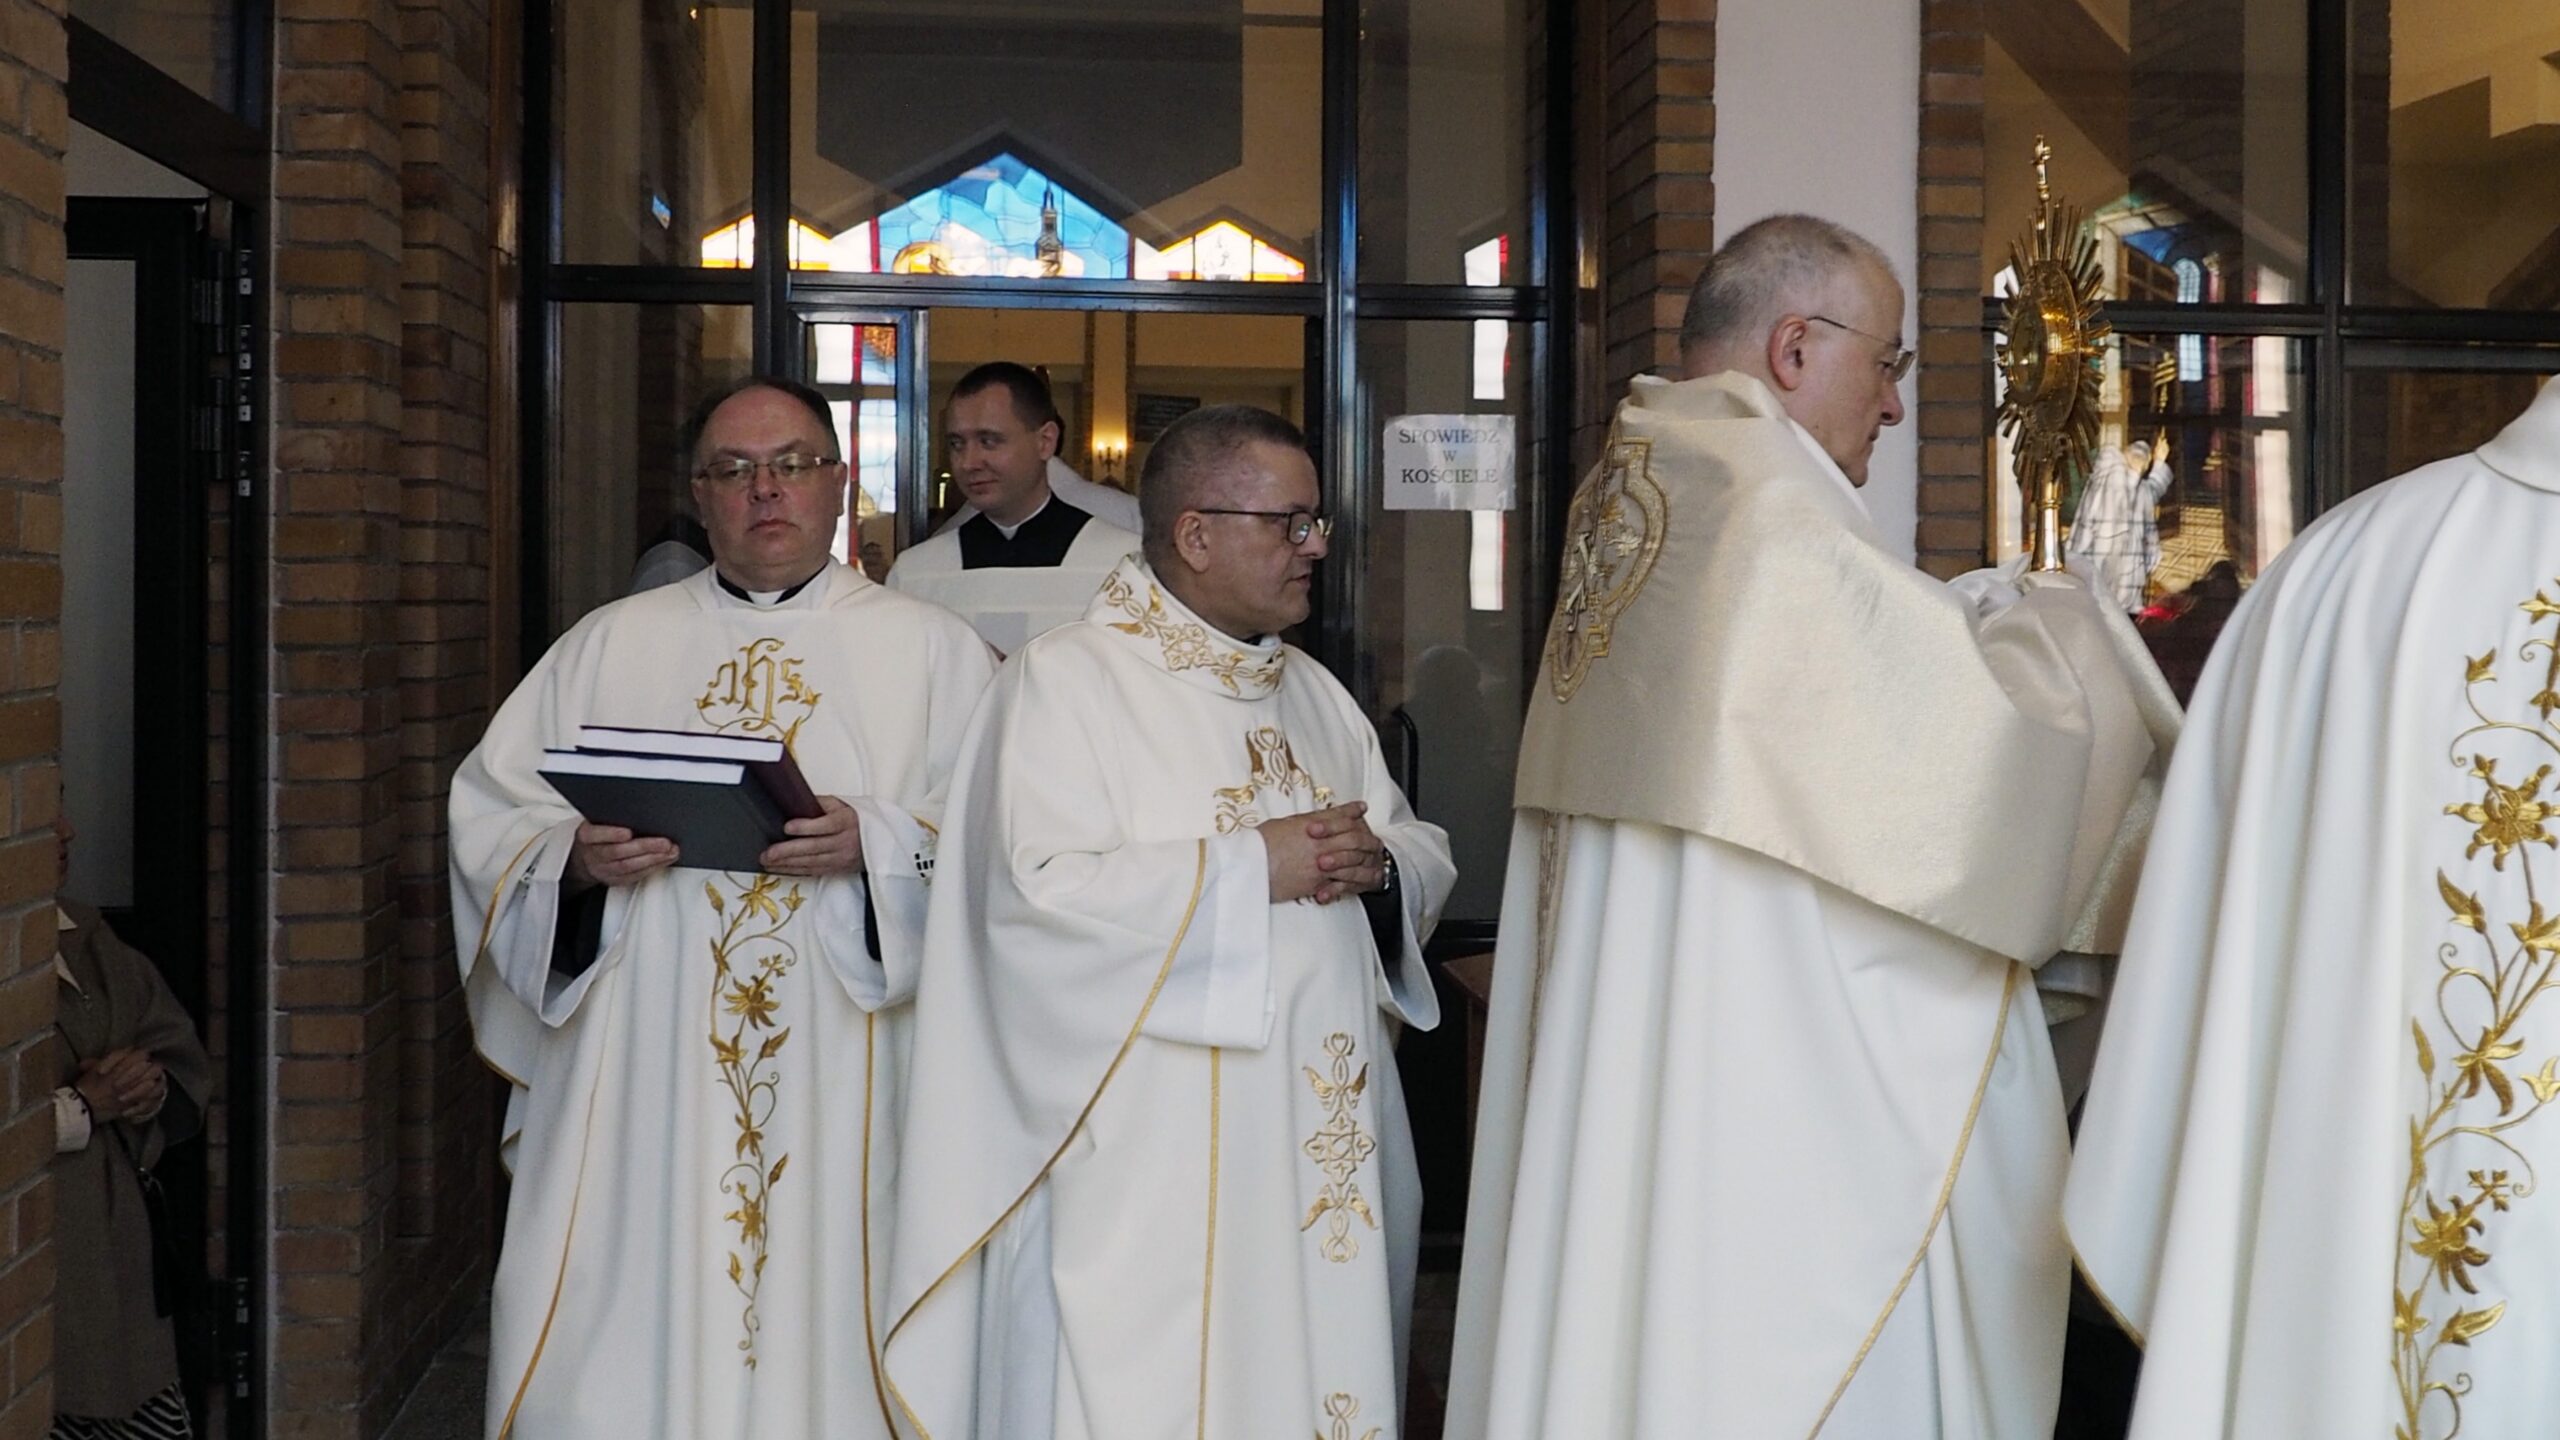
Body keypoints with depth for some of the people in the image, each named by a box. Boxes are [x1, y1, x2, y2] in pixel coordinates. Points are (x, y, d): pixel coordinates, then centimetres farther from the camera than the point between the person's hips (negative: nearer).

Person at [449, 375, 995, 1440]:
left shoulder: (930, 651, 7)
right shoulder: (609, 645, 14)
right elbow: (489, 816, 9)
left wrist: (877, 846, -19)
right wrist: (575, 859, -10)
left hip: (843, 1096, -1)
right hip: (638, 1081, 2)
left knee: (820, 1336, 0)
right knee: (623, 1350, 1)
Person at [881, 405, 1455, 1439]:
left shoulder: (1315, 693, 16)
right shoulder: (1066, 679, -6)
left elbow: (1426, 855, 14)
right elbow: (1044, 894, -18)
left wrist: (1377, 865, -9)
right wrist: (1251, 868, -17)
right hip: (1153, 1153, -6)